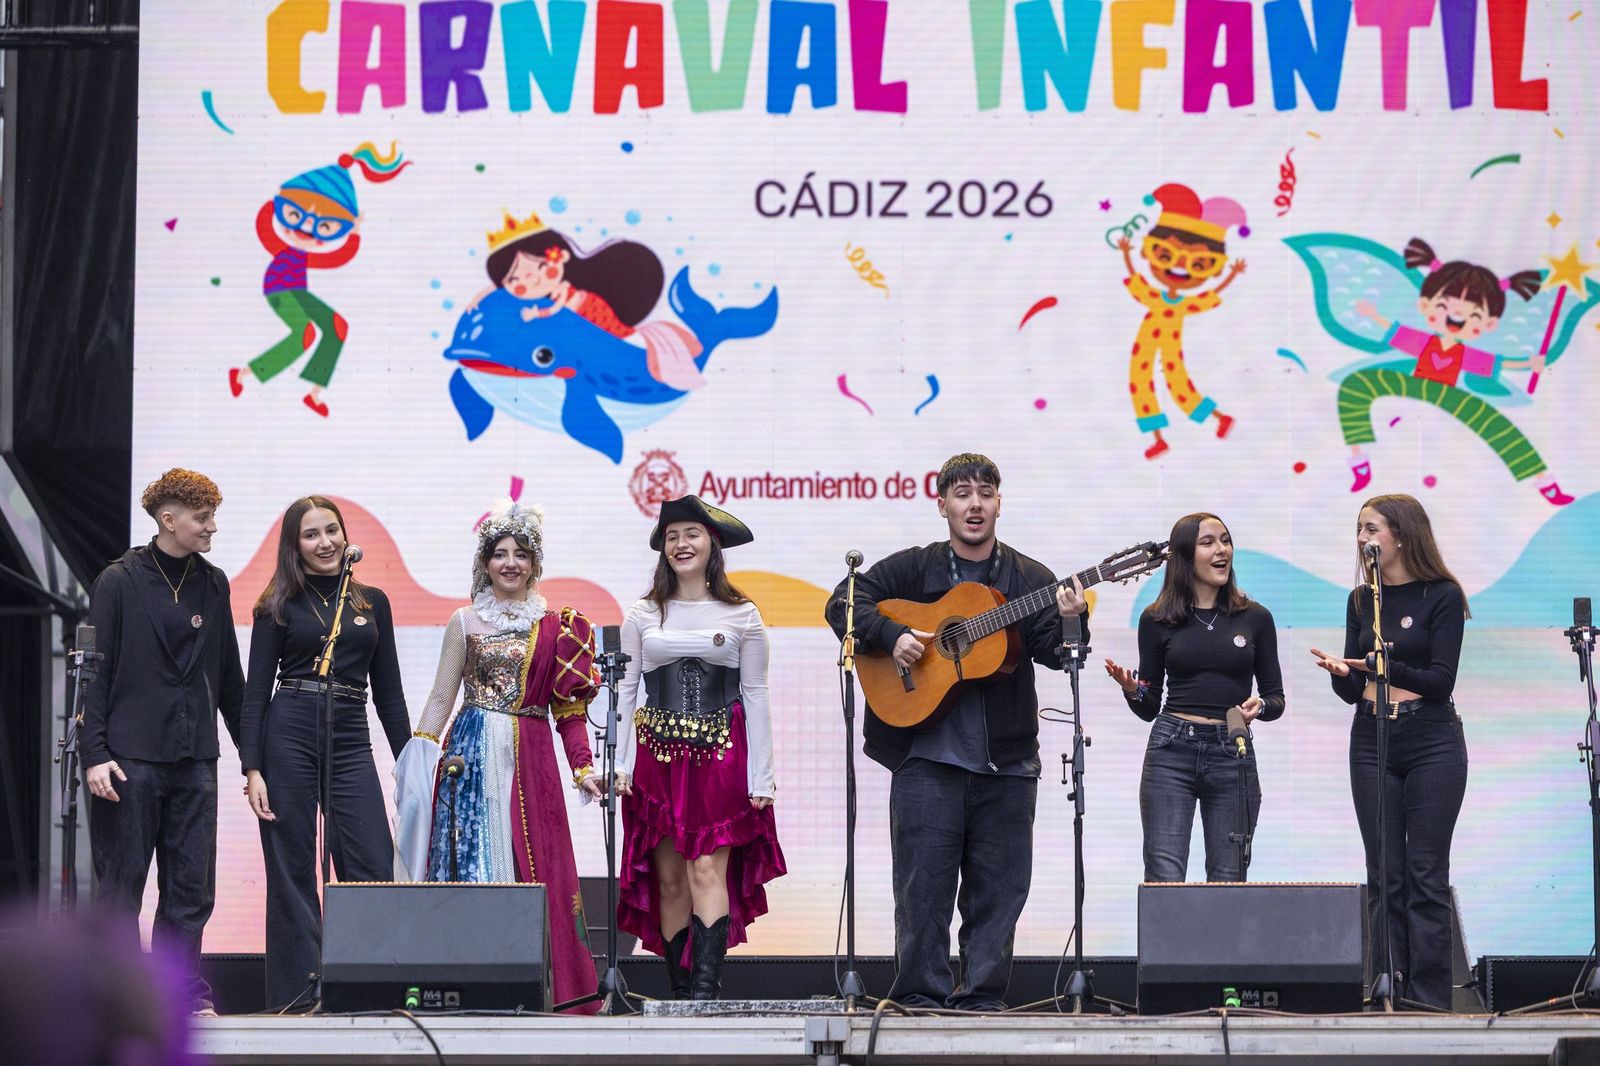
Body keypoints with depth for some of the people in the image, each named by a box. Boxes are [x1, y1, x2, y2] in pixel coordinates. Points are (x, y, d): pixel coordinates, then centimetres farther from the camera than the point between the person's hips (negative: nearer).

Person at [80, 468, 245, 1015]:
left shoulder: (212, 585, 12)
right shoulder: (119, 582, -2)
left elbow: (229, 677, 17)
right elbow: (94, 673, -4)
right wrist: (94, 753, -13)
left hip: (194, 758, 4)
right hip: (130, 759, -4)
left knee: (191, 887, 2)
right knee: (120, 885, 0)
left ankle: (184, 991, 8)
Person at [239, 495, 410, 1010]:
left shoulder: (372, 602, 14)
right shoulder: (279, 606, 5)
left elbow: (388, 690, 16)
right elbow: (256, 689, 2)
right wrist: (252, 769, -8)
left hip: (351, 742, 2)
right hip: (288, 738, -2)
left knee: (374, 870, -10)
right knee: (293, 875, -1)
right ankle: (295, 998, 3)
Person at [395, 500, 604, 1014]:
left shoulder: (557, 626, 9)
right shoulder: (466, 622, 7)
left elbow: (568, 706, 9)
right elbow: (440, 698, 9)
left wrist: (582, 768, 1)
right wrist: (418, 757, -1)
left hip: (530, 759, 1)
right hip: (471, 757, -1)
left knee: (534, 865, -3)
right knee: (473, 857, -4)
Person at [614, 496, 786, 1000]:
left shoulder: (741, 616, 5)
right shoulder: (642, 616, 9)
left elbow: (755, 695, 4)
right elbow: (626, 692, 10)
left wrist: (760, 775, 0)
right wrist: (621, 765, 1)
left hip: (721, 756, -2)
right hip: (658, 758, 2)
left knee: (708, 869, -13)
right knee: (669, 878, 1)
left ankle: (707, 984, -19)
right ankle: (680, 990, 4)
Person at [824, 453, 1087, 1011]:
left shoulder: (1030, 579, 9)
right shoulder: (914, 568, 6)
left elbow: (1051, 652, -2)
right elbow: (845, 601, 3)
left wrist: (1069, 622, -24)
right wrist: (892, 635, -12)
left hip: (1006, 758, 2)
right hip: (927, 755, -2)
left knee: (998, 888, 4)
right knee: (923, 883, -2)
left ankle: (982, 996, 11)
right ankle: (921, 994, 4)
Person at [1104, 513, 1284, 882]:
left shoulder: (1255, 618, 7)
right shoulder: (1157, 620, 6)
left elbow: (1275, 699, 11)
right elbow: (1149, 708, 10)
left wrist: (1259, 707, -12)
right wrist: (1131, 689, -11)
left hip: (1233, 755, 1)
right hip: (1171, 753, -1)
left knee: (1228, 882, 0)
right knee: (1165, 879, -10)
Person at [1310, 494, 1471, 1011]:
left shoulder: (1442, 596, -4)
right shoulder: (1361, 601, 11)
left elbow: (1441, 680, -11)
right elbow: (1353, 690, 9)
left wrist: (1382, 666, -23)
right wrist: (1340, 672, -13)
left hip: (1431, 741, -4)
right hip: (1372, 741, 5)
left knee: (1426, 876, -4)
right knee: (1384, 876, 3)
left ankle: (1429, 1000, -2)